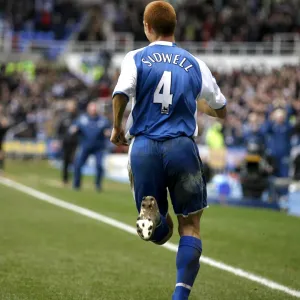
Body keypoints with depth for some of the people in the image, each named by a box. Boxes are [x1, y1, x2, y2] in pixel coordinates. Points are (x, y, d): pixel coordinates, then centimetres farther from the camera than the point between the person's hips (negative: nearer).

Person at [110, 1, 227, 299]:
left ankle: (151, 211, -24)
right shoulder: (195, 64, 10)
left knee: (159, 233, 12)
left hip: (144, 147, 0)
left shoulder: (136, 58, 4)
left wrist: (117, 128, 2)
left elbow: (121, 94, -15)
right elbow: (220, 111, 18)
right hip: (183, 147, 0)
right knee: (190, 227, 9)